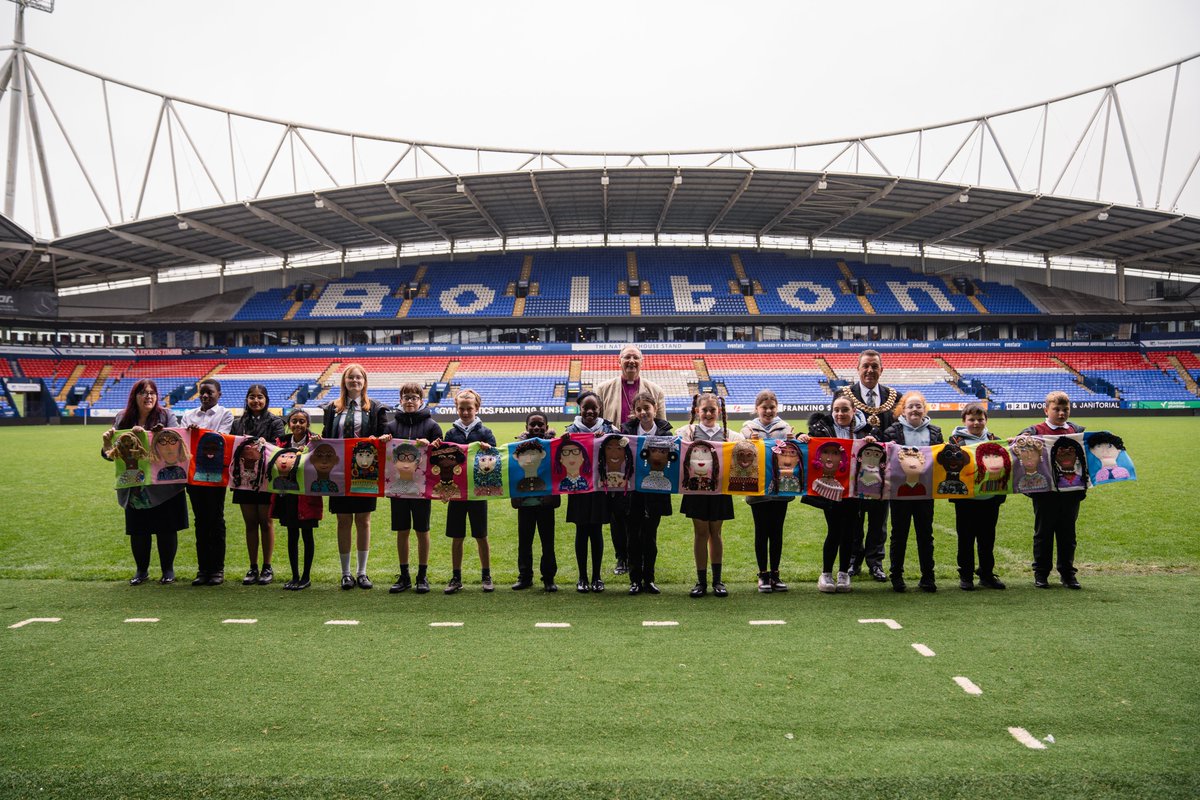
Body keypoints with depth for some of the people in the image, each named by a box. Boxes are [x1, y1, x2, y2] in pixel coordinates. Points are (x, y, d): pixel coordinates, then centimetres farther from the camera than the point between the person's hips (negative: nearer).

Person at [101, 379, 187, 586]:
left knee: (166, 529, 5)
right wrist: (107, 443, -14)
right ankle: (141, 570, 27)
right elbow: (109, 454, 9)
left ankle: (168, 570, 21)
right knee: (137, 530, 9)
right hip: (135, 489, 2)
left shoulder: (166, 416, -2)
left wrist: (147, 433, -26)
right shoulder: (122, 419, 5)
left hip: (163, 485, -2)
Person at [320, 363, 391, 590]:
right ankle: (346, 573, 14)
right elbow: (325, 438, 12)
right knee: (344, 521, 5)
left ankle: (362, 573, 14)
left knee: (363, 521, 5)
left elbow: (383, 437, 4)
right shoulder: (332, 409, 10)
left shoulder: (376, 409, 5)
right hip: (340, 471, 1)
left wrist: (382, 439, -18)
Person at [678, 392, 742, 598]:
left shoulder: (730, 434, 6)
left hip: (719, 490, 1)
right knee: (701, 533, 4)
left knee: (715, 533, 9)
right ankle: (701, 581, 13)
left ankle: (717, 581, 19)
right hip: (696, 488, -1)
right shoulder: (687, 431, 4)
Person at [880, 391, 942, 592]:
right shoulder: (892, 431, -2)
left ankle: (927, 576, 16)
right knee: (899, 534, 6)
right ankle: (897, 576, 16)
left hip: (925, 490, 2)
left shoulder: (935, 432, 7)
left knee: (925, 534, 8)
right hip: (900, 490, -2)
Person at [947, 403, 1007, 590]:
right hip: (966, 499, -3)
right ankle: (965, 576, 15)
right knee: (966, 539, 6)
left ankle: (987, 574, 24)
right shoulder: (956, 440, 0)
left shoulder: (994, 439, 11)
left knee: (987, 538, 12)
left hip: (990, 498, 3)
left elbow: (1005, 459, 11)